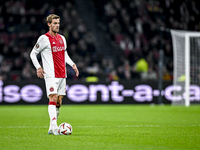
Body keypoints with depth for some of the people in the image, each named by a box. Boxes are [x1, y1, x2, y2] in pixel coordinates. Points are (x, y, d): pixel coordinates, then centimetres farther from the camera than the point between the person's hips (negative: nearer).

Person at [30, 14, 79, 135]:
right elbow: (33, 53, 1)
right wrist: (38, 67, -11)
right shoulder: (44, 38, -5)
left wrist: (72, 64, 14)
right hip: (51, 75, -7)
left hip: (62, 75, 7)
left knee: (59, 101, 6)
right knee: (53, 98, -17)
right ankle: (54, 127, -24)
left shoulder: (62, 38, 14)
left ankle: (51, 129, 13)